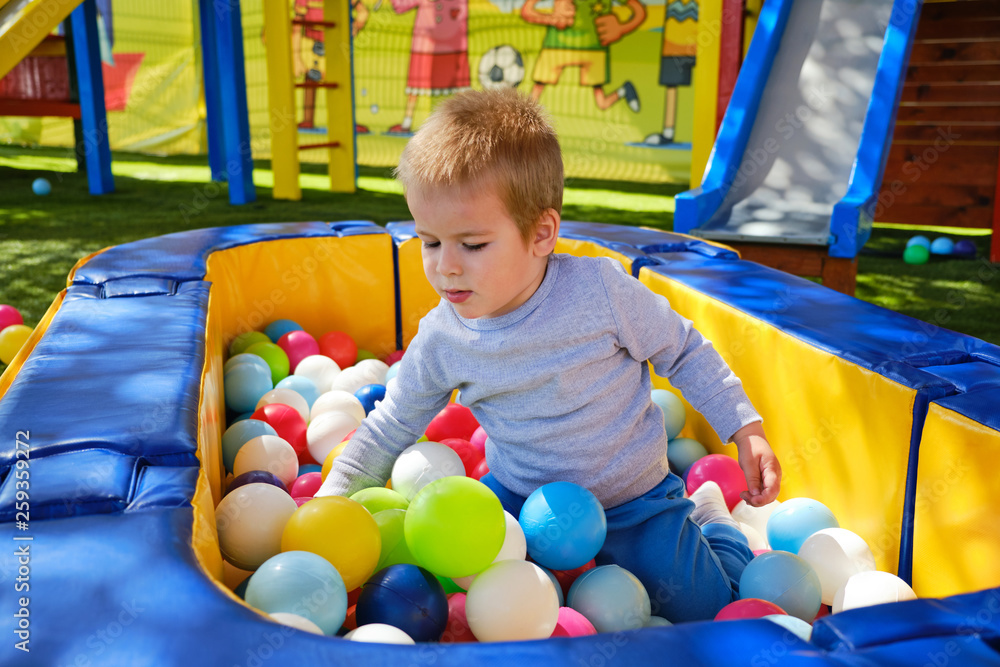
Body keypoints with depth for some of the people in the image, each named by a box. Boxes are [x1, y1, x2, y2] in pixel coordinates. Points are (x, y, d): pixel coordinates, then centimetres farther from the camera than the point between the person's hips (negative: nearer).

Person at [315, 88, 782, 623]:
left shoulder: (601, 290, -23)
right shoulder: (440, 341, -15)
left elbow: (683, 352, -8)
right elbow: (390, 427, -1)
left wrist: (746, 429, -10)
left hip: (630, 495, -3)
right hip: (517, 494, 3)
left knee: (703, 609, -8)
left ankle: (707, 518, 25)